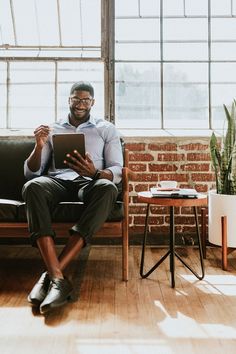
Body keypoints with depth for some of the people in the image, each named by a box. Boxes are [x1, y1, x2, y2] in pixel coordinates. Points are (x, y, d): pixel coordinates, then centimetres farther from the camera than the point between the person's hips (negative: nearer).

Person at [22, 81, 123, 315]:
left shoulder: (107, 129, 16)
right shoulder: (52, 130, 20)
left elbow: (116, 172, 3)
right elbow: (30, 172, 13)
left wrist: (94, 173, -20)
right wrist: (39, 146, -7)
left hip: (91, 183, -1)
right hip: (57, 181, 1)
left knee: (108, 188, -37)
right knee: (33, 186, -35)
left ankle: (51, 274, -39)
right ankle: (58, 278, -41)